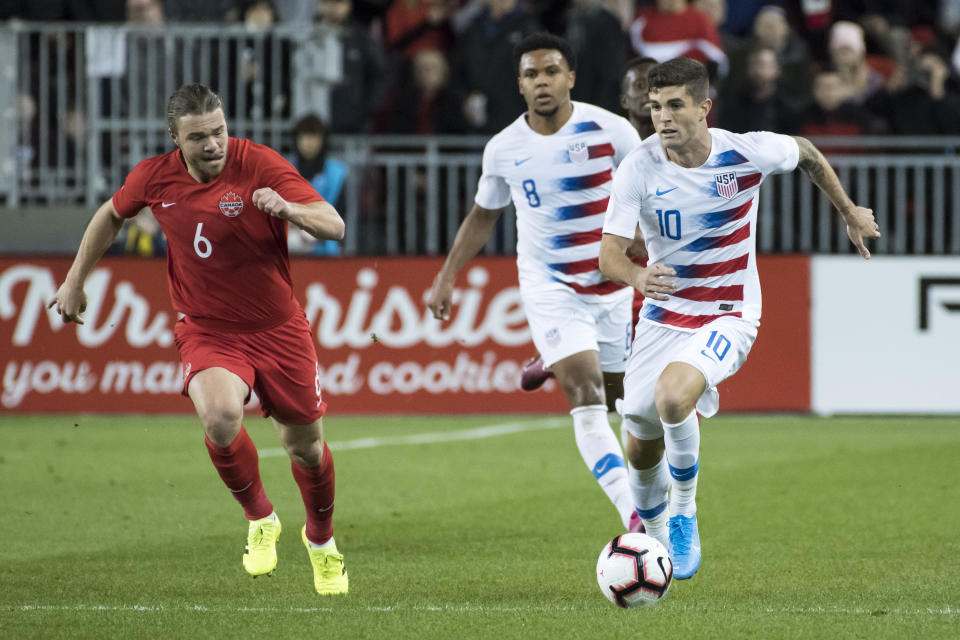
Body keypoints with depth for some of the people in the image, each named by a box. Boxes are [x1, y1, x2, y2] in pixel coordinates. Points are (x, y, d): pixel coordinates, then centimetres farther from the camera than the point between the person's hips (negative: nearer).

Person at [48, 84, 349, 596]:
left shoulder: (259, 165, -17)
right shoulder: (154, 177, -7)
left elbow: (334, 227, -23)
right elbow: (111, 214, 17)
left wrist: (288, 208, -42)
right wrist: (75, 280, 17)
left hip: (277, 328, 0)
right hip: (207, 332, 0)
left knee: (305, 444, 10)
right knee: (220, 417, -29)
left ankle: (321, 540, 42)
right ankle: (259, 519, -1)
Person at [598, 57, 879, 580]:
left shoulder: (749, 153, -17)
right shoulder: (639, 169, -16)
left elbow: (806, 154, 7)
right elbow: (609, 252, -21)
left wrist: (850, 213, 20)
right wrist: (637, 276, -45)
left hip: (728, 316, -3)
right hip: (663, 315, 3)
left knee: (673, 398, -31)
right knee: (641, 444, 9)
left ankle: (683, 515, -6)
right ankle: (652, 532, 43)